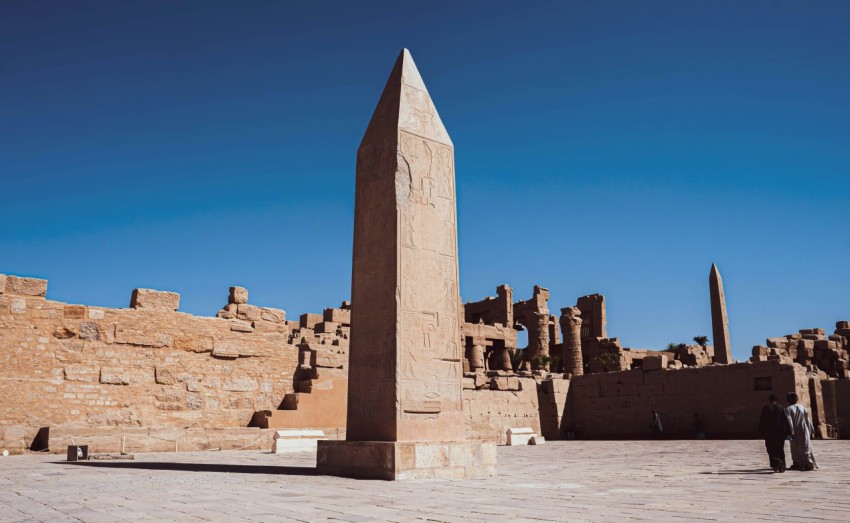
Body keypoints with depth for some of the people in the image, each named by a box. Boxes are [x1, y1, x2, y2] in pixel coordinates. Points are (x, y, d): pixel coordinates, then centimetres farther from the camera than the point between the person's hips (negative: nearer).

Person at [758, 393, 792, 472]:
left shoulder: (766, 408, -4)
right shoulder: (781, 408, 1)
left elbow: (762, 421, -5)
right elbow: (786, 420, -2)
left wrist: (761, 432, 1)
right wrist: (789, 432, 1)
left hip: (769, 433, -3)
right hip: (780, 433, 3)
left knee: (771, 450, 2)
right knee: (780, 450, 13)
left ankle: (776, 463, -21)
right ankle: (782, 467, 14)